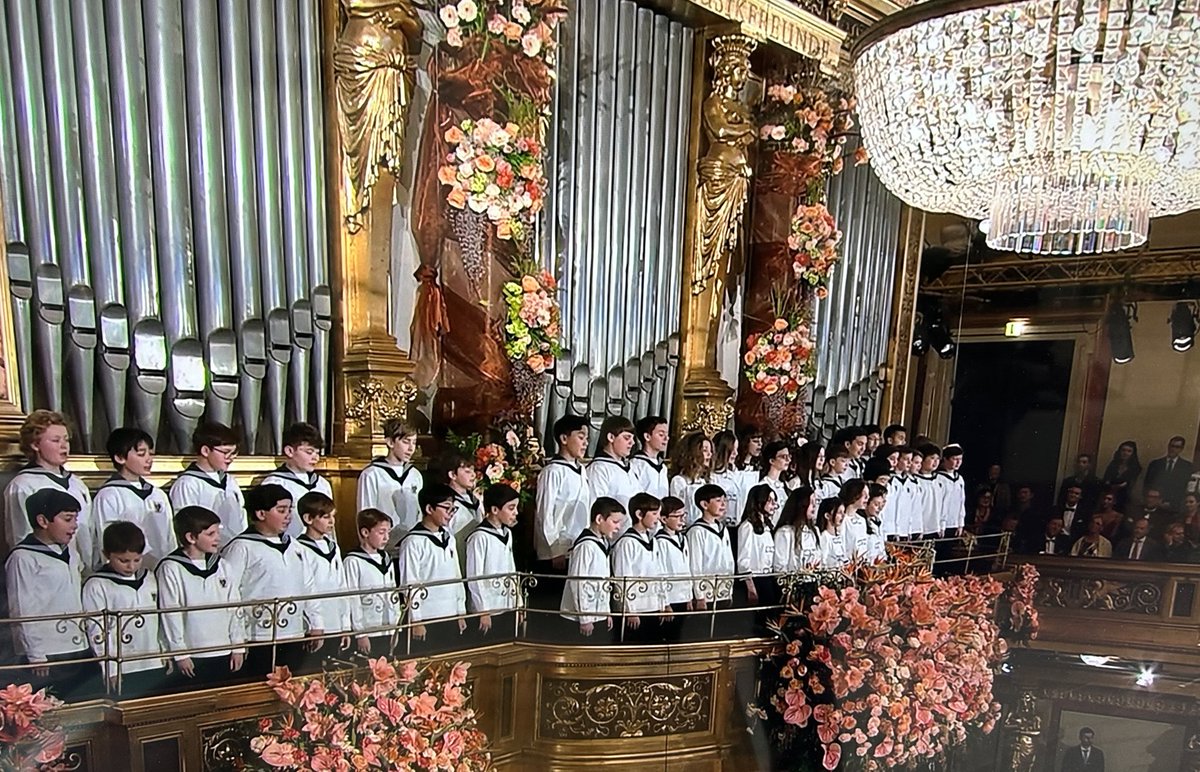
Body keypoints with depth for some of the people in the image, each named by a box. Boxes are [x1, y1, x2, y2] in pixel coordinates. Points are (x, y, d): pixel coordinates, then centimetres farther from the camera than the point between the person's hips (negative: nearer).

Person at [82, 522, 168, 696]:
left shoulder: (149, 578, 8)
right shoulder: (96, 586, -8)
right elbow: (97, 632, -9)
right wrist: (111, 669, -11)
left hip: (155, 665, 5)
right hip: (122, 671, -5)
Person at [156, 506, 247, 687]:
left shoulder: (222, 566, 4)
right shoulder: (171, 569, -9)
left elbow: (235, 607, 7)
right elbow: (170, 614, -9)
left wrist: (238, 646, 6)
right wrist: (180, 653, -9)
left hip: (223, 653, 4)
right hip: (191, 657, -4)